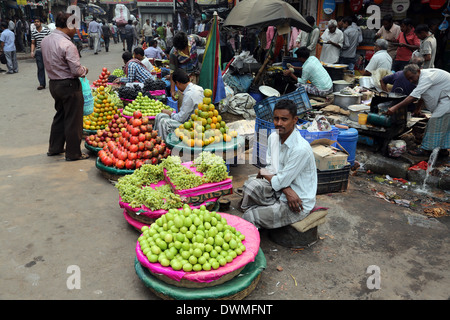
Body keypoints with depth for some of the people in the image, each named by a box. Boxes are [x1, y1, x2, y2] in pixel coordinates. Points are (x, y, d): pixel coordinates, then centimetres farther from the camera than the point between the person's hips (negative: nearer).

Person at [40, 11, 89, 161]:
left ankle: (54, 148, 33)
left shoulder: (45, 41, 5)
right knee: (73, 120, 3)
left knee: (60, 115, 23)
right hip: (69, 86, -8)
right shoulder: (67, 45, -21)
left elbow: (50, 62, 14)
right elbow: (77, 70, -22)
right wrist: (84, 70, -2)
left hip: (53, 83, 9)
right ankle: (73, 153, 13)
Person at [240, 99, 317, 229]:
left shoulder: (301, 149, -27)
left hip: (300, 204, -7)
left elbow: (279, 182, -21)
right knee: (250, 185, -20)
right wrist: (286, 189, -16)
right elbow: (271, 168, 2)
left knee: (250, 216, -18)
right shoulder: (273, 137, -1)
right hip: (280, 191, 7)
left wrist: (263, 173, -1)